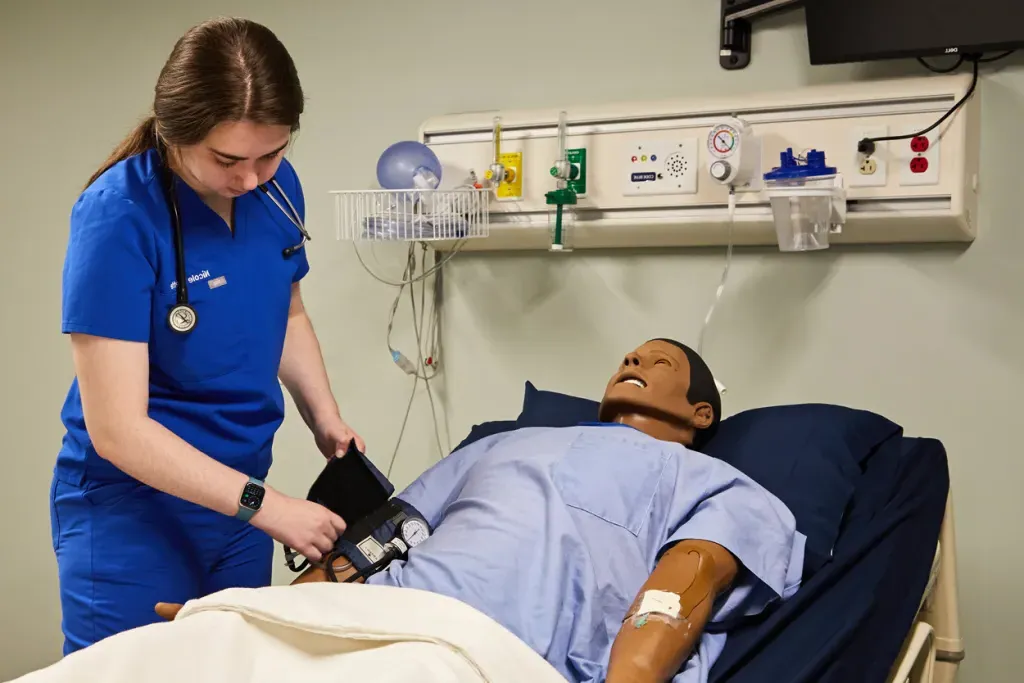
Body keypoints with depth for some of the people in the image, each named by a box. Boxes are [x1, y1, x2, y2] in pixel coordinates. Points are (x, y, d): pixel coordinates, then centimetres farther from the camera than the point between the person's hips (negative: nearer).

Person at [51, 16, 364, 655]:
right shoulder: (119, 217, -22)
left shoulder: (278, 187, -4)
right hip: (133, 512, -6)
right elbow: (116, 430, -23)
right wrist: (266, 506, -22)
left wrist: (325, 419, -1)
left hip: (239, 494, 6)